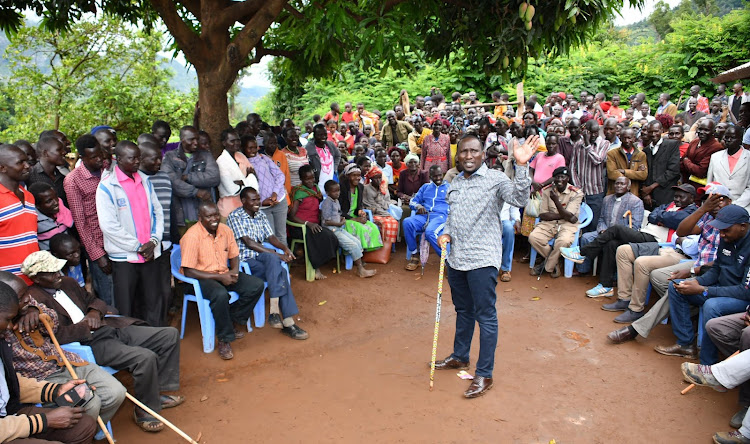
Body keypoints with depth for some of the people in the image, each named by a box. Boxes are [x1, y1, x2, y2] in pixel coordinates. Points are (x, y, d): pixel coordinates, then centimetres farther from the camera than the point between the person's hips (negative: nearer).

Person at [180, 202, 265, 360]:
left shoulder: (226, 230, 1)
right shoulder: (192, 236, -17)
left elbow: (234, 255, 14)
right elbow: (188, 271, -19)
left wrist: (234, 271, -10)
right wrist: (219, 277, -23)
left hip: (224, 274, 7)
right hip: (201, 278, -7)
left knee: (257, 285, -12)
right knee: (220, 294, -38)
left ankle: (230, 322, 2)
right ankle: (224, 338, -18)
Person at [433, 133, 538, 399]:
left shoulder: (495, 179, -7)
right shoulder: (455, 183, 14)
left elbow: (519, 199, -24)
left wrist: (521, 165, -35)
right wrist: (446, 234, 5)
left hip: (482, 259, -7)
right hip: (456, 257, 7)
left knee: (485, 316, 0)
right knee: (463, 311, 22)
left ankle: (484, 374, 9)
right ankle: (460, 357, 39)